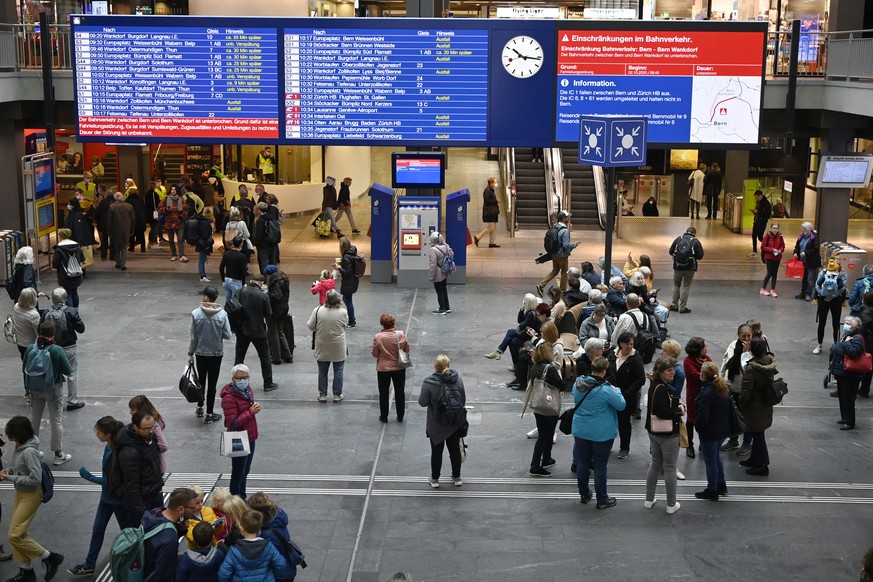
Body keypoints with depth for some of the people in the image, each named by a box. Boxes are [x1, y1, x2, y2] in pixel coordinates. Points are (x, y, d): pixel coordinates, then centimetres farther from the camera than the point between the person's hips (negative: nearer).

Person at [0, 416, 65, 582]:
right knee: (18, 533, 13)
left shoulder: (29, 452, -27)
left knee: (15, 535, -7)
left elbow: (35, 479, -27)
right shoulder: (20, 447, -1)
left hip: (31, 495, -9)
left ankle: (50, 558, 5)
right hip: (20, 493, 9)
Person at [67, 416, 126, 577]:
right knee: (97, 529, 16)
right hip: (107, 496, 9)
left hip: (118, 498, -9)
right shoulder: (109, 446, -4)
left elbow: (110, 481, -26)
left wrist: (88, 476, -21)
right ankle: (89, 566, 28)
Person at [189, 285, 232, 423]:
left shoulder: (196, 313, -14)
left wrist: (190, 354, 3)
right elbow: (227, 335, -10)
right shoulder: (222, 314, -13)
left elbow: (193, 337, -9)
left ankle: (200, 408, 33)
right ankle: (209, 414, 12)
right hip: (216, 353, -1)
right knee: (212, 384, 7)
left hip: (201, 353, 1)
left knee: (201, 380, 21)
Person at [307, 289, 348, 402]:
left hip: (322, 347, 1)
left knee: (322, 371, 13)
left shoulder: (317, 310, -12)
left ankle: (322, 394, 20)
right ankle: (337, 395, 18)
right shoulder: (343, 312, -12)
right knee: (338, 371, 12)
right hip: (338, 347, -1)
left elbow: (310, 326, -4)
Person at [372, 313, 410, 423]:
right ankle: (400, 417, 26)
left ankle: (384, 416, 26)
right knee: (400, 392, 17)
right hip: (399, 368, 2)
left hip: (383, 369, -2)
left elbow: (375, 354, -11)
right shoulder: (401, 335, -15)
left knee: (383, 393, 17)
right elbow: (407, 350, -3)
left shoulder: (378, 337, -20)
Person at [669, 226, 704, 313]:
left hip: (678, 266, 2)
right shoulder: (695, 241, -5)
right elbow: (700, 256, -6)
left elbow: (671, 252, 3)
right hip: (690, 268, -2)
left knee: (676, 285, 18)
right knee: (686, 287, 8)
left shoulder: (678, 239, 1)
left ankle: (674, 305, 20)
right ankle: (682, 308, 9)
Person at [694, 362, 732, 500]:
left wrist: (697, 427, -7)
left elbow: (702, 417, -24)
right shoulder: (725, 387, -1)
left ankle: (712, 491, 19)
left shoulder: (705, 393, -26)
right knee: (715, 456, 25)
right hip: (724, 429, 8)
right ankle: (721, 485, 35)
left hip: (710, 432, -8)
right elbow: (729, 408, 13)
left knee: (710, 461, 7)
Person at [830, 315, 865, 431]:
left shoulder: (857, 339, -16)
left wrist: (846, 343, -24)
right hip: (841, 374, 10)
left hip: (850, 376, -10)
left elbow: (853, 352, -33)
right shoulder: (846, 337, 13)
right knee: (842, 397, 19)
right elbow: (835, 351, 23)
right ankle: (844, 417, 32)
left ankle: (849, 422, 5)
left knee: (848, 399, -3)